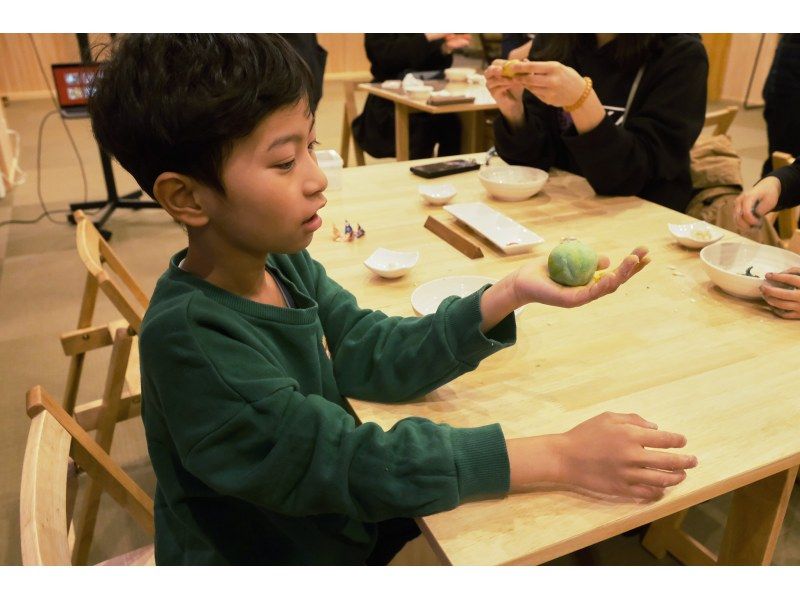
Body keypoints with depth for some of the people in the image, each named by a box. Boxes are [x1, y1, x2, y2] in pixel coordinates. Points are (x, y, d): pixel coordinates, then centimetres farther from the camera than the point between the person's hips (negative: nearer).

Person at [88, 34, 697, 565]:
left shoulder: (283, 263, -8)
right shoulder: (185, 337, -30)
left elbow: (377, 356, -8)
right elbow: (348, 464, -32)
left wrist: (509, 294, -21)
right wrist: (560, 457, -32)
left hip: (344, 527, 6)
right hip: (270, 553, -5)